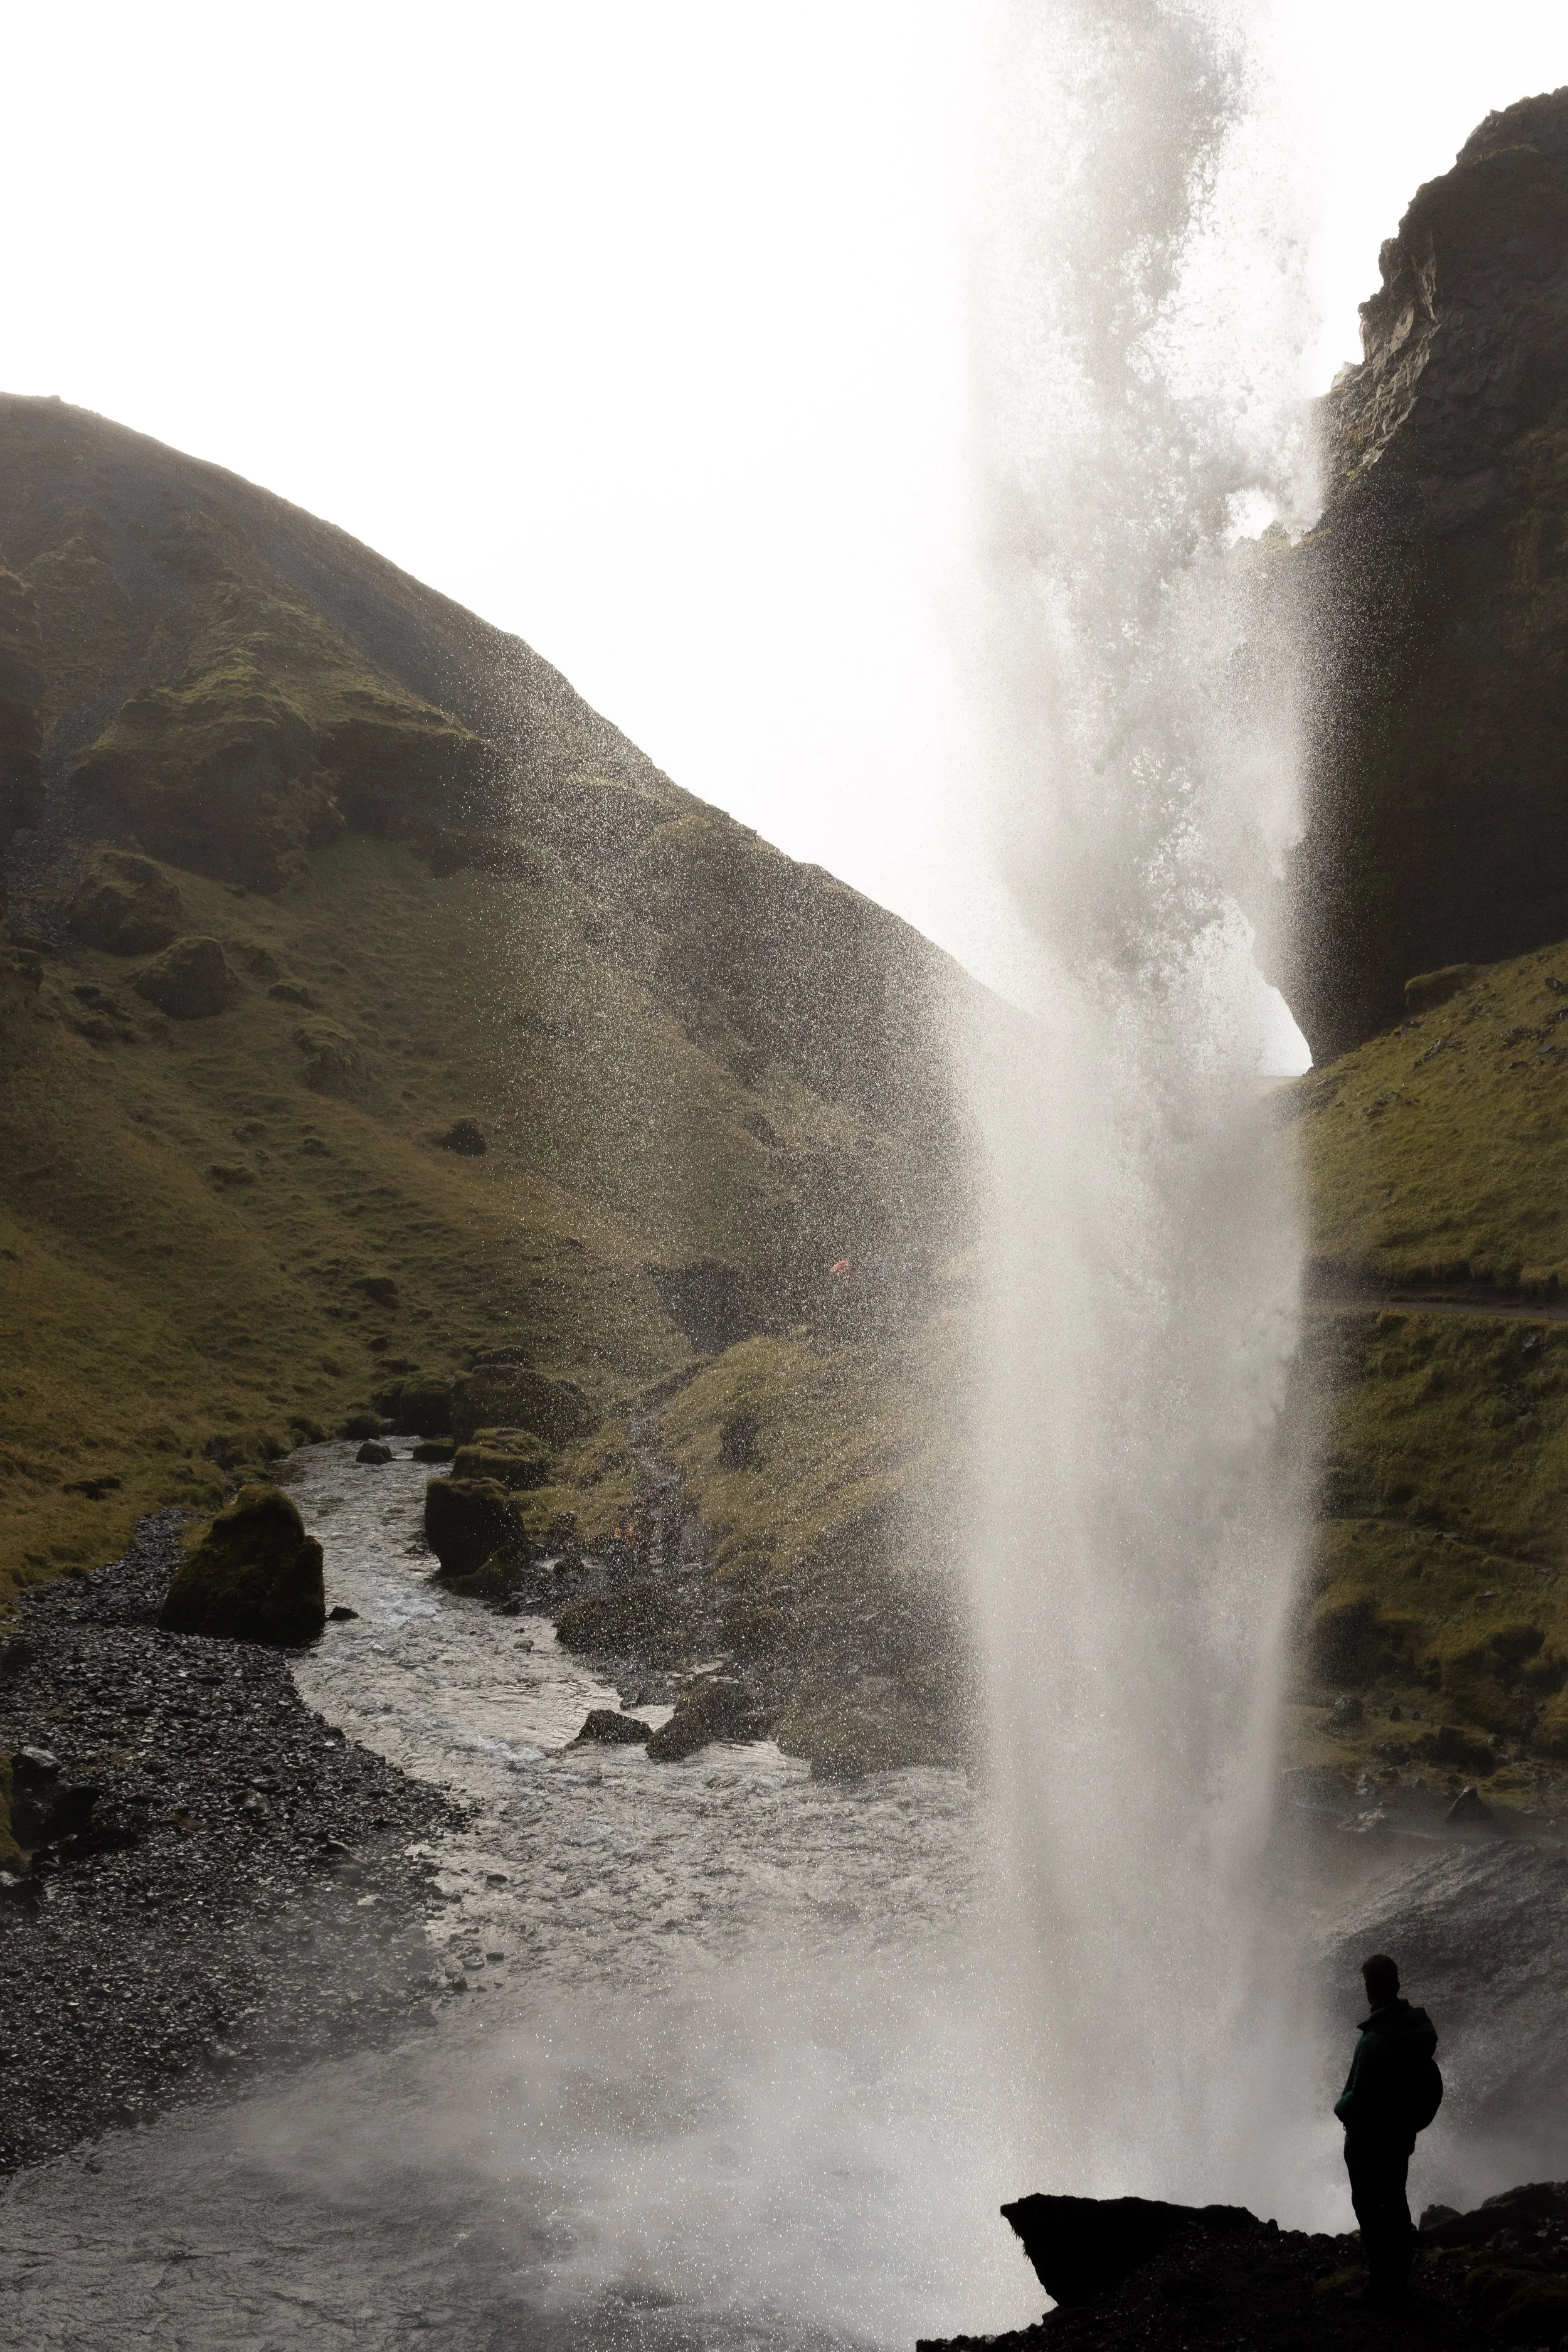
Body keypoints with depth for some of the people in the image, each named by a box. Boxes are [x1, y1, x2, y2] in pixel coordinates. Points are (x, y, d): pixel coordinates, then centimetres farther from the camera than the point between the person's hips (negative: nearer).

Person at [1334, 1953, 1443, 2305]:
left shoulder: (1374, 2041, -32)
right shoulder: (1420, 2027, -6)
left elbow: (1359, 2101, -28)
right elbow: (1431, 2086, 5)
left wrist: (1341, 2107, -7)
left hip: (1369, 2141, -8)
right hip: (1403, 2135, 8)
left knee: (1370, 2210, 7)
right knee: (1395, 2204, 22)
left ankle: (1381, 2287, 14)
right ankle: (1398, 2282, 36)